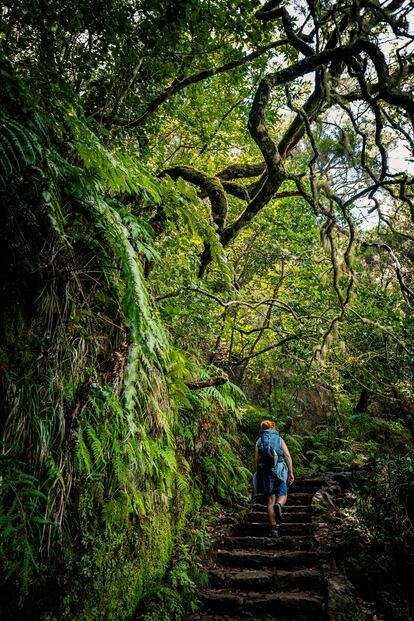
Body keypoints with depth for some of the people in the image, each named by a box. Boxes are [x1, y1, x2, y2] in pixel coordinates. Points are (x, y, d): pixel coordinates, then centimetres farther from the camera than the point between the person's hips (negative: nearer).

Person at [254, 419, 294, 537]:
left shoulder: (259, 441, 6)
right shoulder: (280, 440, 6)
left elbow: (256, 459, 0)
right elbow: (287, 456, -2)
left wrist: (257, 474, 7)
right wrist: (291, 473, 0)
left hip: (265, 471, 1)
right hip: (279, 470, -1)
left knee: (271, 500, 8)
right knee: (283, 495, 13)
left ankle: (273, 528, 3)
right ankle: (278, 505, -21)